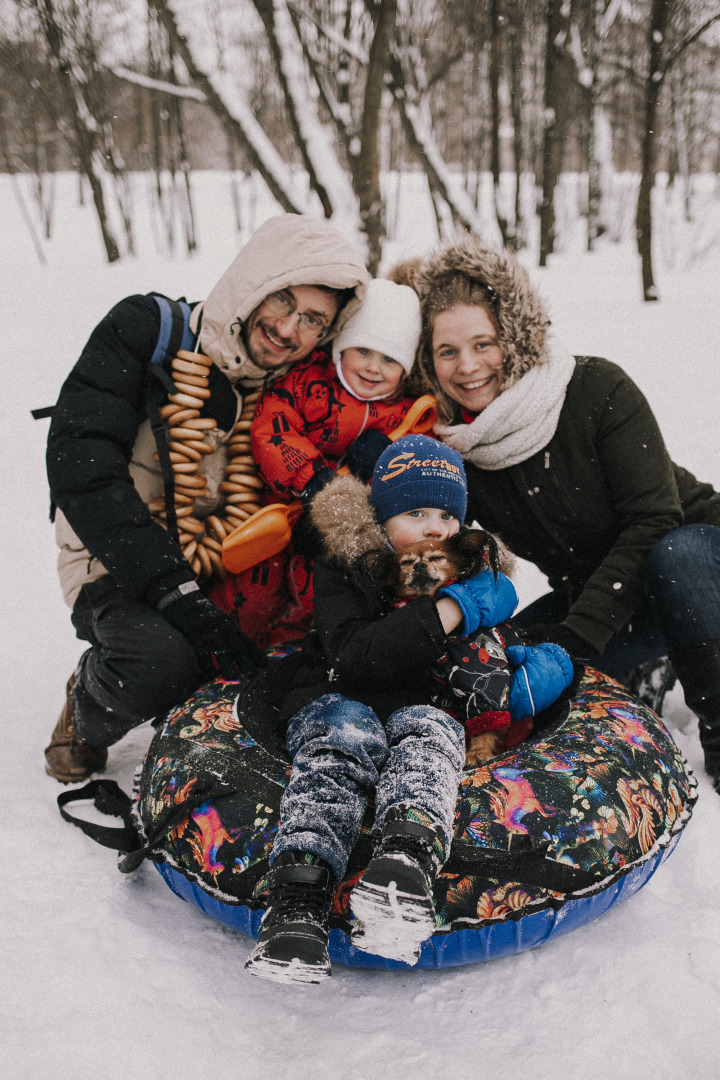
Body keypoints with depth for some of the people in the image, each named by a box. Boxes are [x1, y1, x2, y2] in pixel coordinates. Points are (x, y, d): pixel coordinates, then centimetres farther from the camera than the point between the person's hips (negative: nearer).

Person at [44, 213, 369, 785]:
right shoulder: (147, 329, -14)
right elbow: (81, 464, -25)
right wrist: (178, 594, -33)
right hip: (122, 564, -4)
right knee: (163, 659, -35)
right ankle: (87, 712, 3)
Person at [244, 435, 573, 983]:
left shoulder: (474, 574, 18)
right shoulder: (345, 569, 4)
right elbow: (354, 657, -13)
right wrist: (451, 610, -17)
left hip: (424, 710, 2)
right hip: (339, 704, -2)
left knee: (428, 732, -32)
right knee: (346, 735, -35)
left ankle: (407, 857, -61)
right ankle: (298, 896, -53)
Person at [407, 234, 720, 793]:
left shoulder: (598, 389, -23)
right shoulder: (451, 446, -9)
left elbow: (654, 521, -25)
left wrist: (581, 630, -30)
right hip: (591, 592, 5)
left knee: (675, 557, -39)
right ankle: (640, 674, 10)